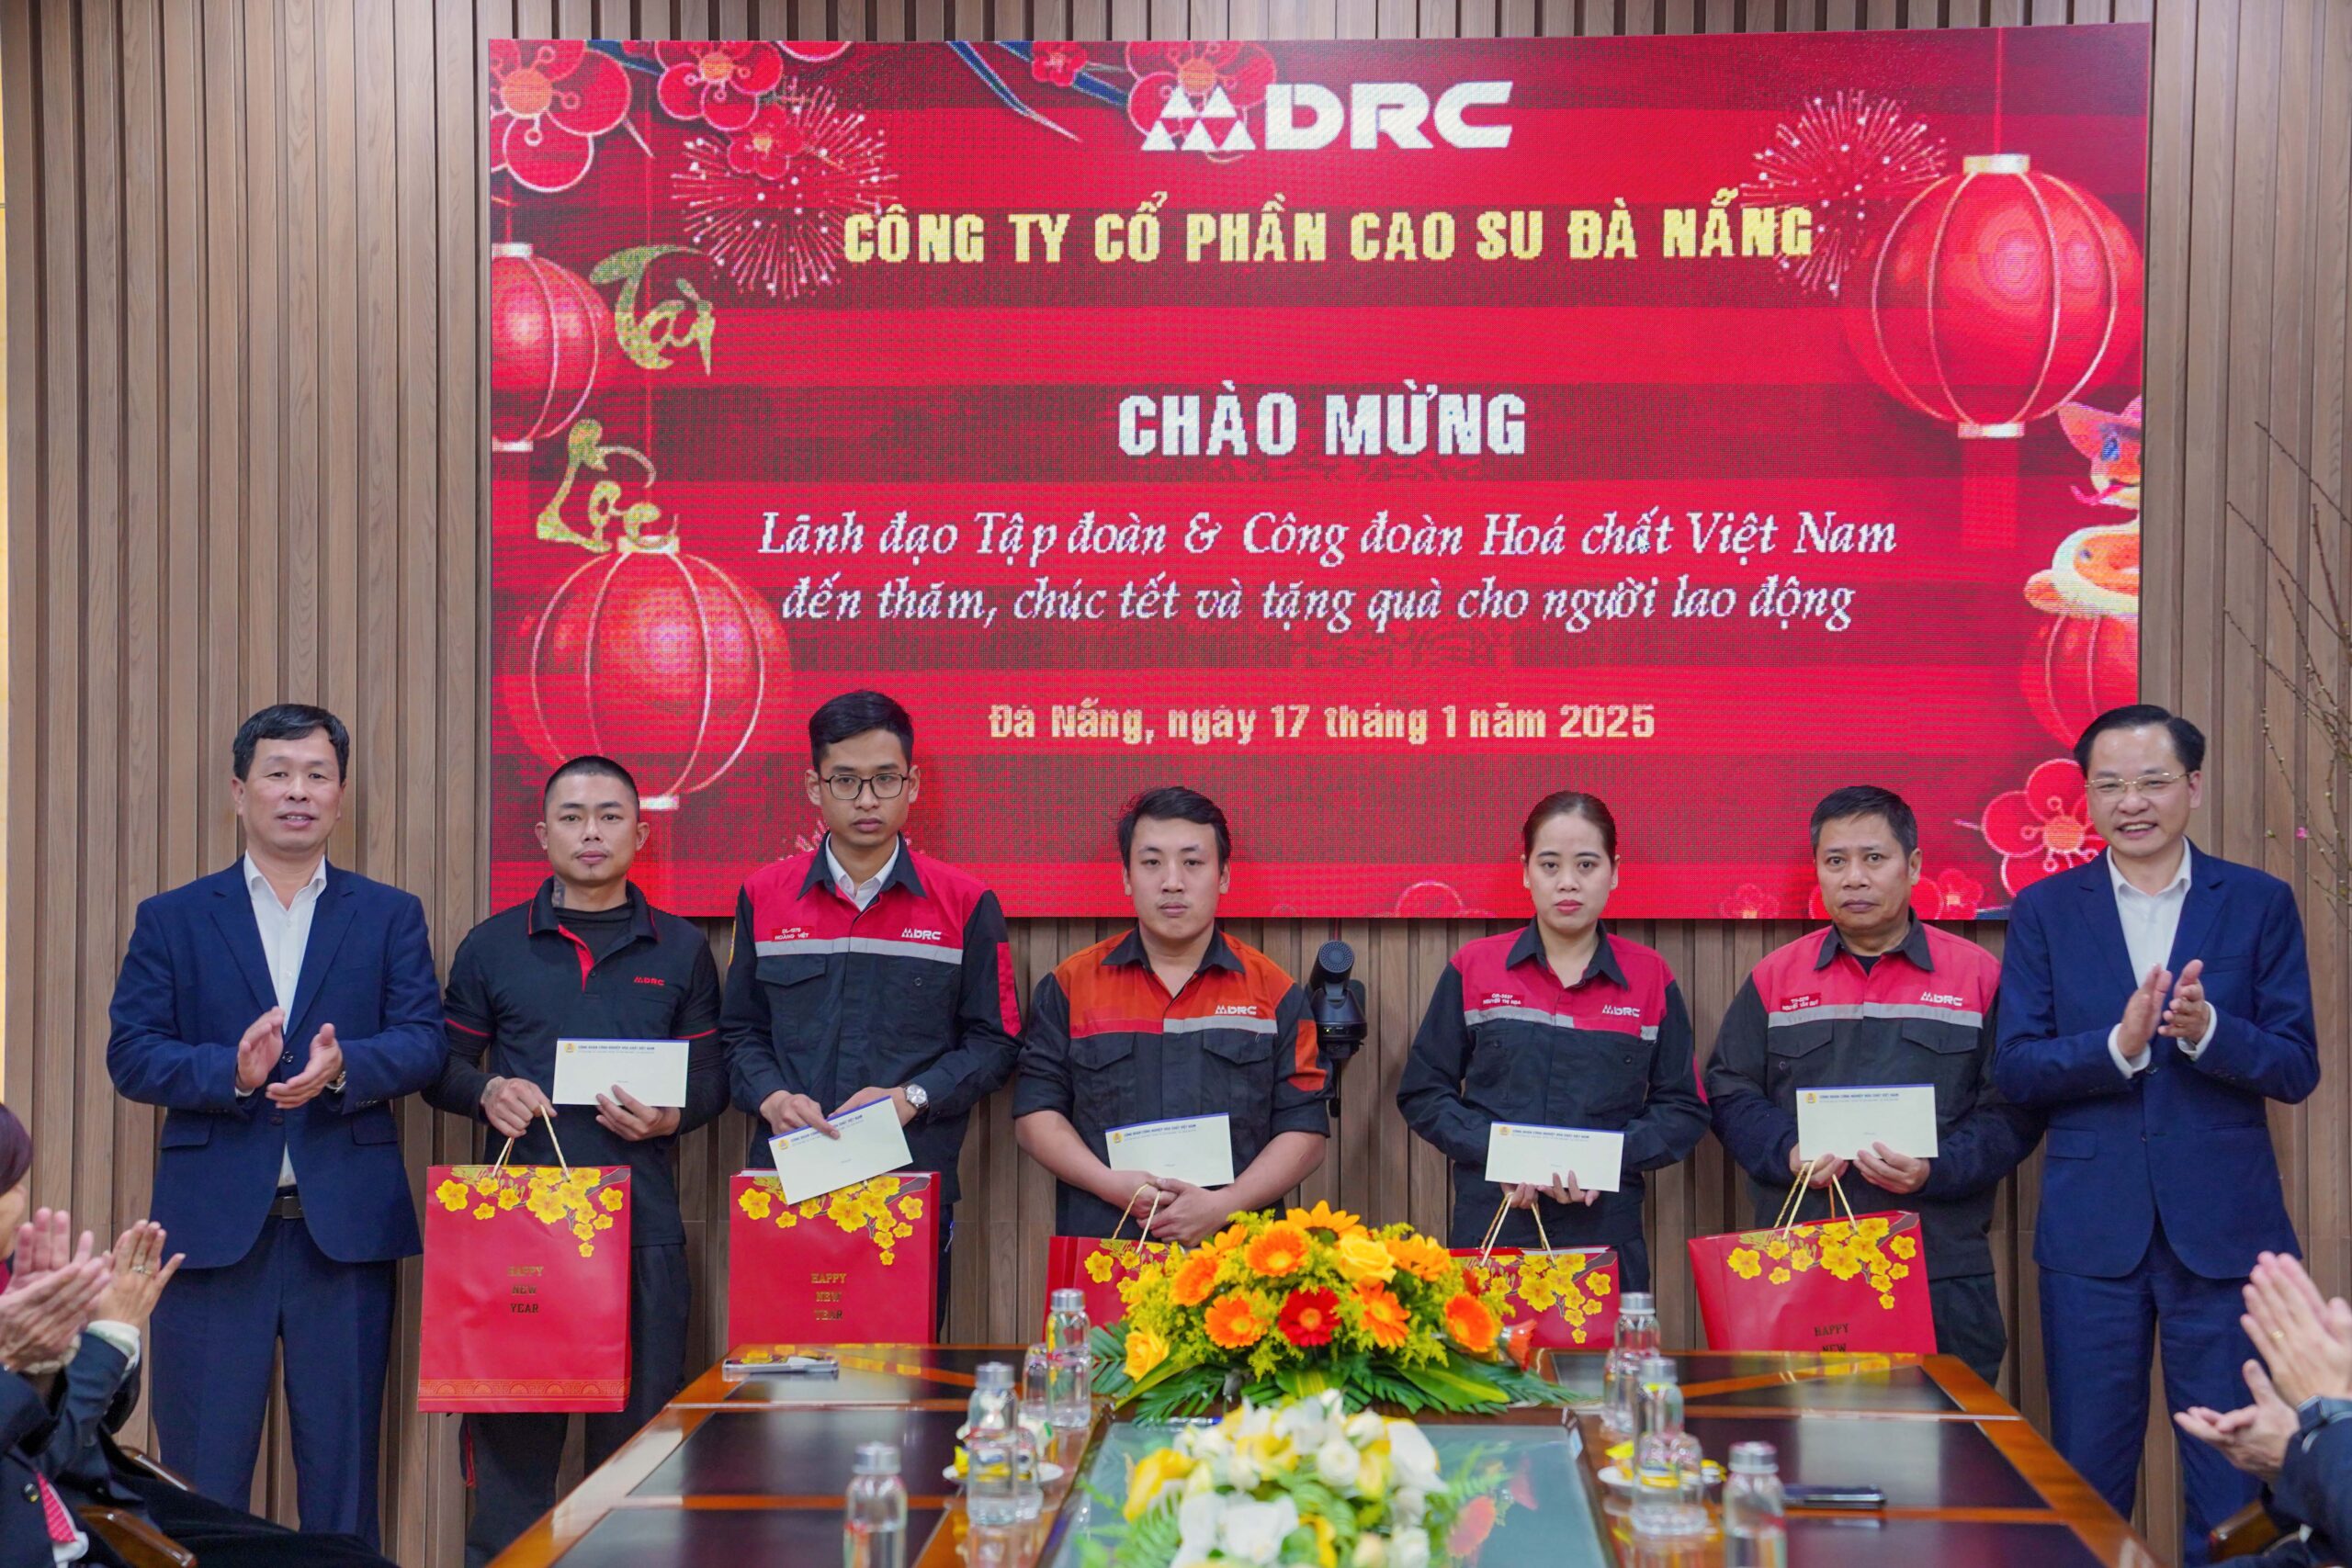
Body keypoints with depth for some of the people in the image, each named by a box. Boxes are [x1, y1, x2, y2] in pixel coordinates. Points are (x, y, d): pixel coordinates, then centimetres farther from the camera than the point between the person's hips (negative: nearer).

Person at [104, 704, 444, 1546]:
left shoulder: (390, 916, 10)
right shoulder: (171, 920, 9)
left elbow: (423, 1042, -1)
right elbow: (130, 1055, 0)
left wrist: (343, 1066, -21)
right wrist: (231, 1069, -18)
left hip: (347, 1224, 0)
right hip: (213, 1225, 0)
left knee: (343, 1465, 6)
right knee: (201, 1472, 3)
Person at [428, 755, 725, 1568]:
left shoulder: (680, 950, 10)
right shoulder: (492, 946, 9)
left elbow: (711, 1076, 10)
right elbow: (443, 1067, 12)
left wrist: (670, 1117, -11)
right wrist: (487, 1092, -9)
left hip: (642, 1225, 0)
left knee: (640, 1429, 3)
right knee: (510, 1432, 1)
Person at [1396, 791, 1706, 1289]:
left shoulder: (1651, 980, 6)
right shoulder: (1474, 969, 5)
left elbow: (1683, 1112, 6)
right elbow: (1422, 1092, 5)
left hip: (1607, 1233, 0)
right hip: (1489, 1230, 0)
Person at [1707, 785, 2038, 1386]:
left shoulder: (1978, 976, 6)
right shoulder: (1776, 978, 11)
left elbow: (2012, 1110, 1)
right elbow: (1730, 1094, 10)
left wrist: (1935, 1170, -14)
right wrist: (1787, 1154, -8)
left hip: (1943, 1275, -1)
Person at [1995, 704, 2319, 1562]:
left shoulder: (2259, 903, 3)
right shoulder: (2045, 909, 4)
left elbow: (2296, 1069, 0)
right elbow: (2014, 1070, -1)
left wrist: (2208, 1030, -19)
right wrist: (2118, 1044, -18)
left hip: (2223, 1228, 0)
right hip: (2092, 1227, 1)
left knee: (2235, 1481, 4)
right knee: (2087, 1475, 8)